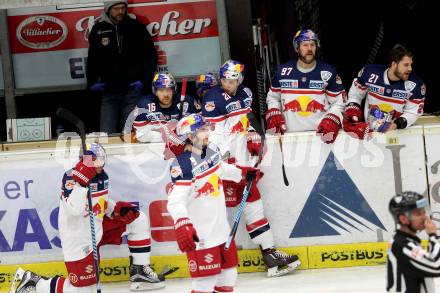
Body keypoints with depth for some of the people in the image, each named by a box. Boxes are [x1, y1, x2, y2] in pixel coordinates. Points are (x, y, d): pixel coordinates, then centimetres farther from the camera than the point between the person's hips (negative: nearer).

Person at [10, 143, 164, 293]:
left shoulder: (103, 177, 2)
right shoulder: (70, 177, -21)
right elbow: (74, 209, -36)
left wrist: (118, 208, 1)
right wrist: (81, 179, -40)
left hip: (98, 228, 8)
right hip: (78, 240, -8)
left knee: (138, 220, 6)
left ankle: (140, 271, 11)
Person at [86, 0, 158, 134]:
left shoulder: (136, 27, 2)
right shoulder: (98, 30, 6)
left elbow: (151, 55, 7)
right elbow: (92, 59, 17)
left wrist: (145, 80, -2)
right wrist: (92, 82, 6)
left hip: (133, 90, -2)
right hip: (109, 92, 2)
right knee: (107, 134, -3)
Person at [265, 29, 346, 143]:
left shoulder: (328, 72, 1)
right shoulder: (282, 71, 4)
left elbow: (339, 102, 5)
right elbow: (273, 97, 17)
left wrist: (331, 121, -12)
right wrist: (274, 116, 0)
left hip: (319, 135, -1)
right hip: (289, 135, 1)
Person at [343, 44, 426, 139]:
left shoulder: (415, 84, -12)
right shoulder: (370, 73, -9)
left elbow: (412, 113, -5)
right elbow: (355, 95, 7)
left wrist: (397, 124, -22)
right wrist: (352, 112, -7)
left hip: (395, 131, -1)